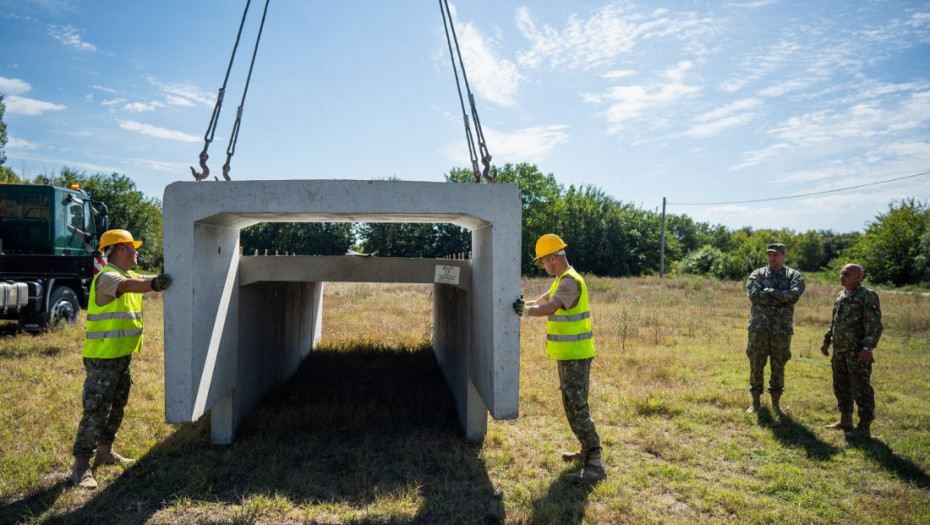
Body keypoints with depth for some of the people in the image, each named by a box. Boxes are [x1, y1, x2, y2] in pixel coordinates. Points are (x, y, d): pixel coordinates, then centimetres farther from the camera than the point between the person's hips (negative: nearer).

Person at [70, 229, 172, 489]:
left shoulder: (129, 275, 12)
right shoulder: (107, 277, -19)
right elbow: (126, 286, -39)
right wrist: (154, 283, -56)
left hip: (122, 356, 10)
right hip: (102, 358, -10)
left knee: (116, 408, 20)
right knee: (96, 410, -6)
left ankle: (105, 452, 34)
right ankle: (81, 466, 3)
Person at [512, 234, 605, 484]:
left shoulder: (571, 281, -19)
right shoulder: (562, 280, 15)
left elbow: (551, 307, -35)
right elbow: (542, 301, 23)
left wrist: (527, 311, -47)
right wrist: (524, 304, 15)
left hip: (575, 355, -11)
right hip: (568, 354, 11)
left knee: (576, 407, -10)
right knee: (575, 404, 19)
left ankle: (595, 465, -6)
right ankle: (588, 451, 32)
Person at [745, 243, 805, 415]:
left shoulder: (795, 276, 4)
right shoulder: (757, 274, 4)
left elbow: (794, 295, -16)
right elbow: (753, 295, -14)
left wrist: (769, 291, -14)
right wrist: (782, 298, -14)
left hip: (782, 330, 0)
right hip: (759, 328, 0)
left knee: (778, 367, 7)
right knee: (756, 365, 4)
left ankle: (776, 403, 20)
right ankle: (755, 402, 16)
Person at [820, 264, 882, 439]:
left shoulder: (867, 297, -12)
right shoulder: (841, 296, 13)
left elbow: (874, 325, -17)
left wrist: (868, 348, -23)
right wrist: (827, 341, 20)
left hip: (858, 352, -8)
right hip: (839, 351, 9)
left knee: (860, 389, -2)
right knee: (841, 386, 16)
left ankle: (864, 428, 6)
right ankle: (845, 420, 29)